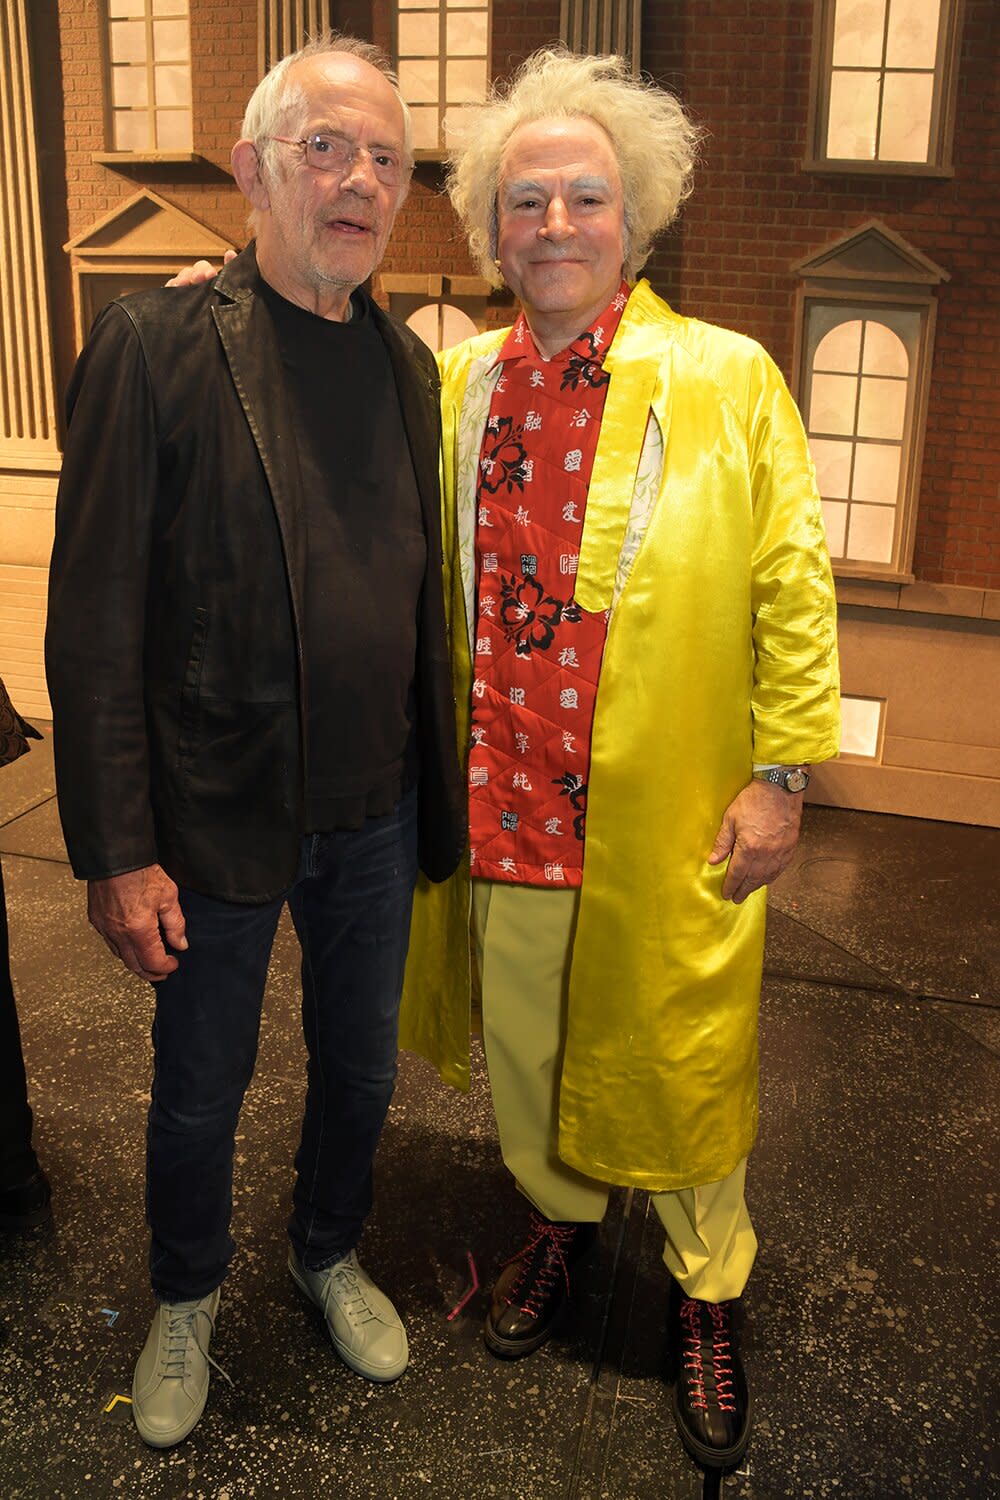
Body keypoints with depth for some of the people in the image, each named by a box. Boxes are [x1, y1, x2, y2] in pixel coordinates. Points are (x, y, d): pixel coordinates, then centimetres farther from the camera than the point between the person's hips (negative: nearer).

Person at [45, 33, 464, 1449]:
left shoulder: (408, 364, 4)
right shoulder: (156, 344, -12)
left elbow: (421, 597, 8)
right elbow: (93, 621, -14)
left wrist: (439, 789, 8)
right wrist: (117, 851, -15)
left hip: (374, 815, 4)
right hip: (218, 815, -4)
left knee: (360, 1069, 21)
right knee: (199, 1090, 16)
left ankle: (330, 1253, 49)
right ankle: (186, 1300, 44)